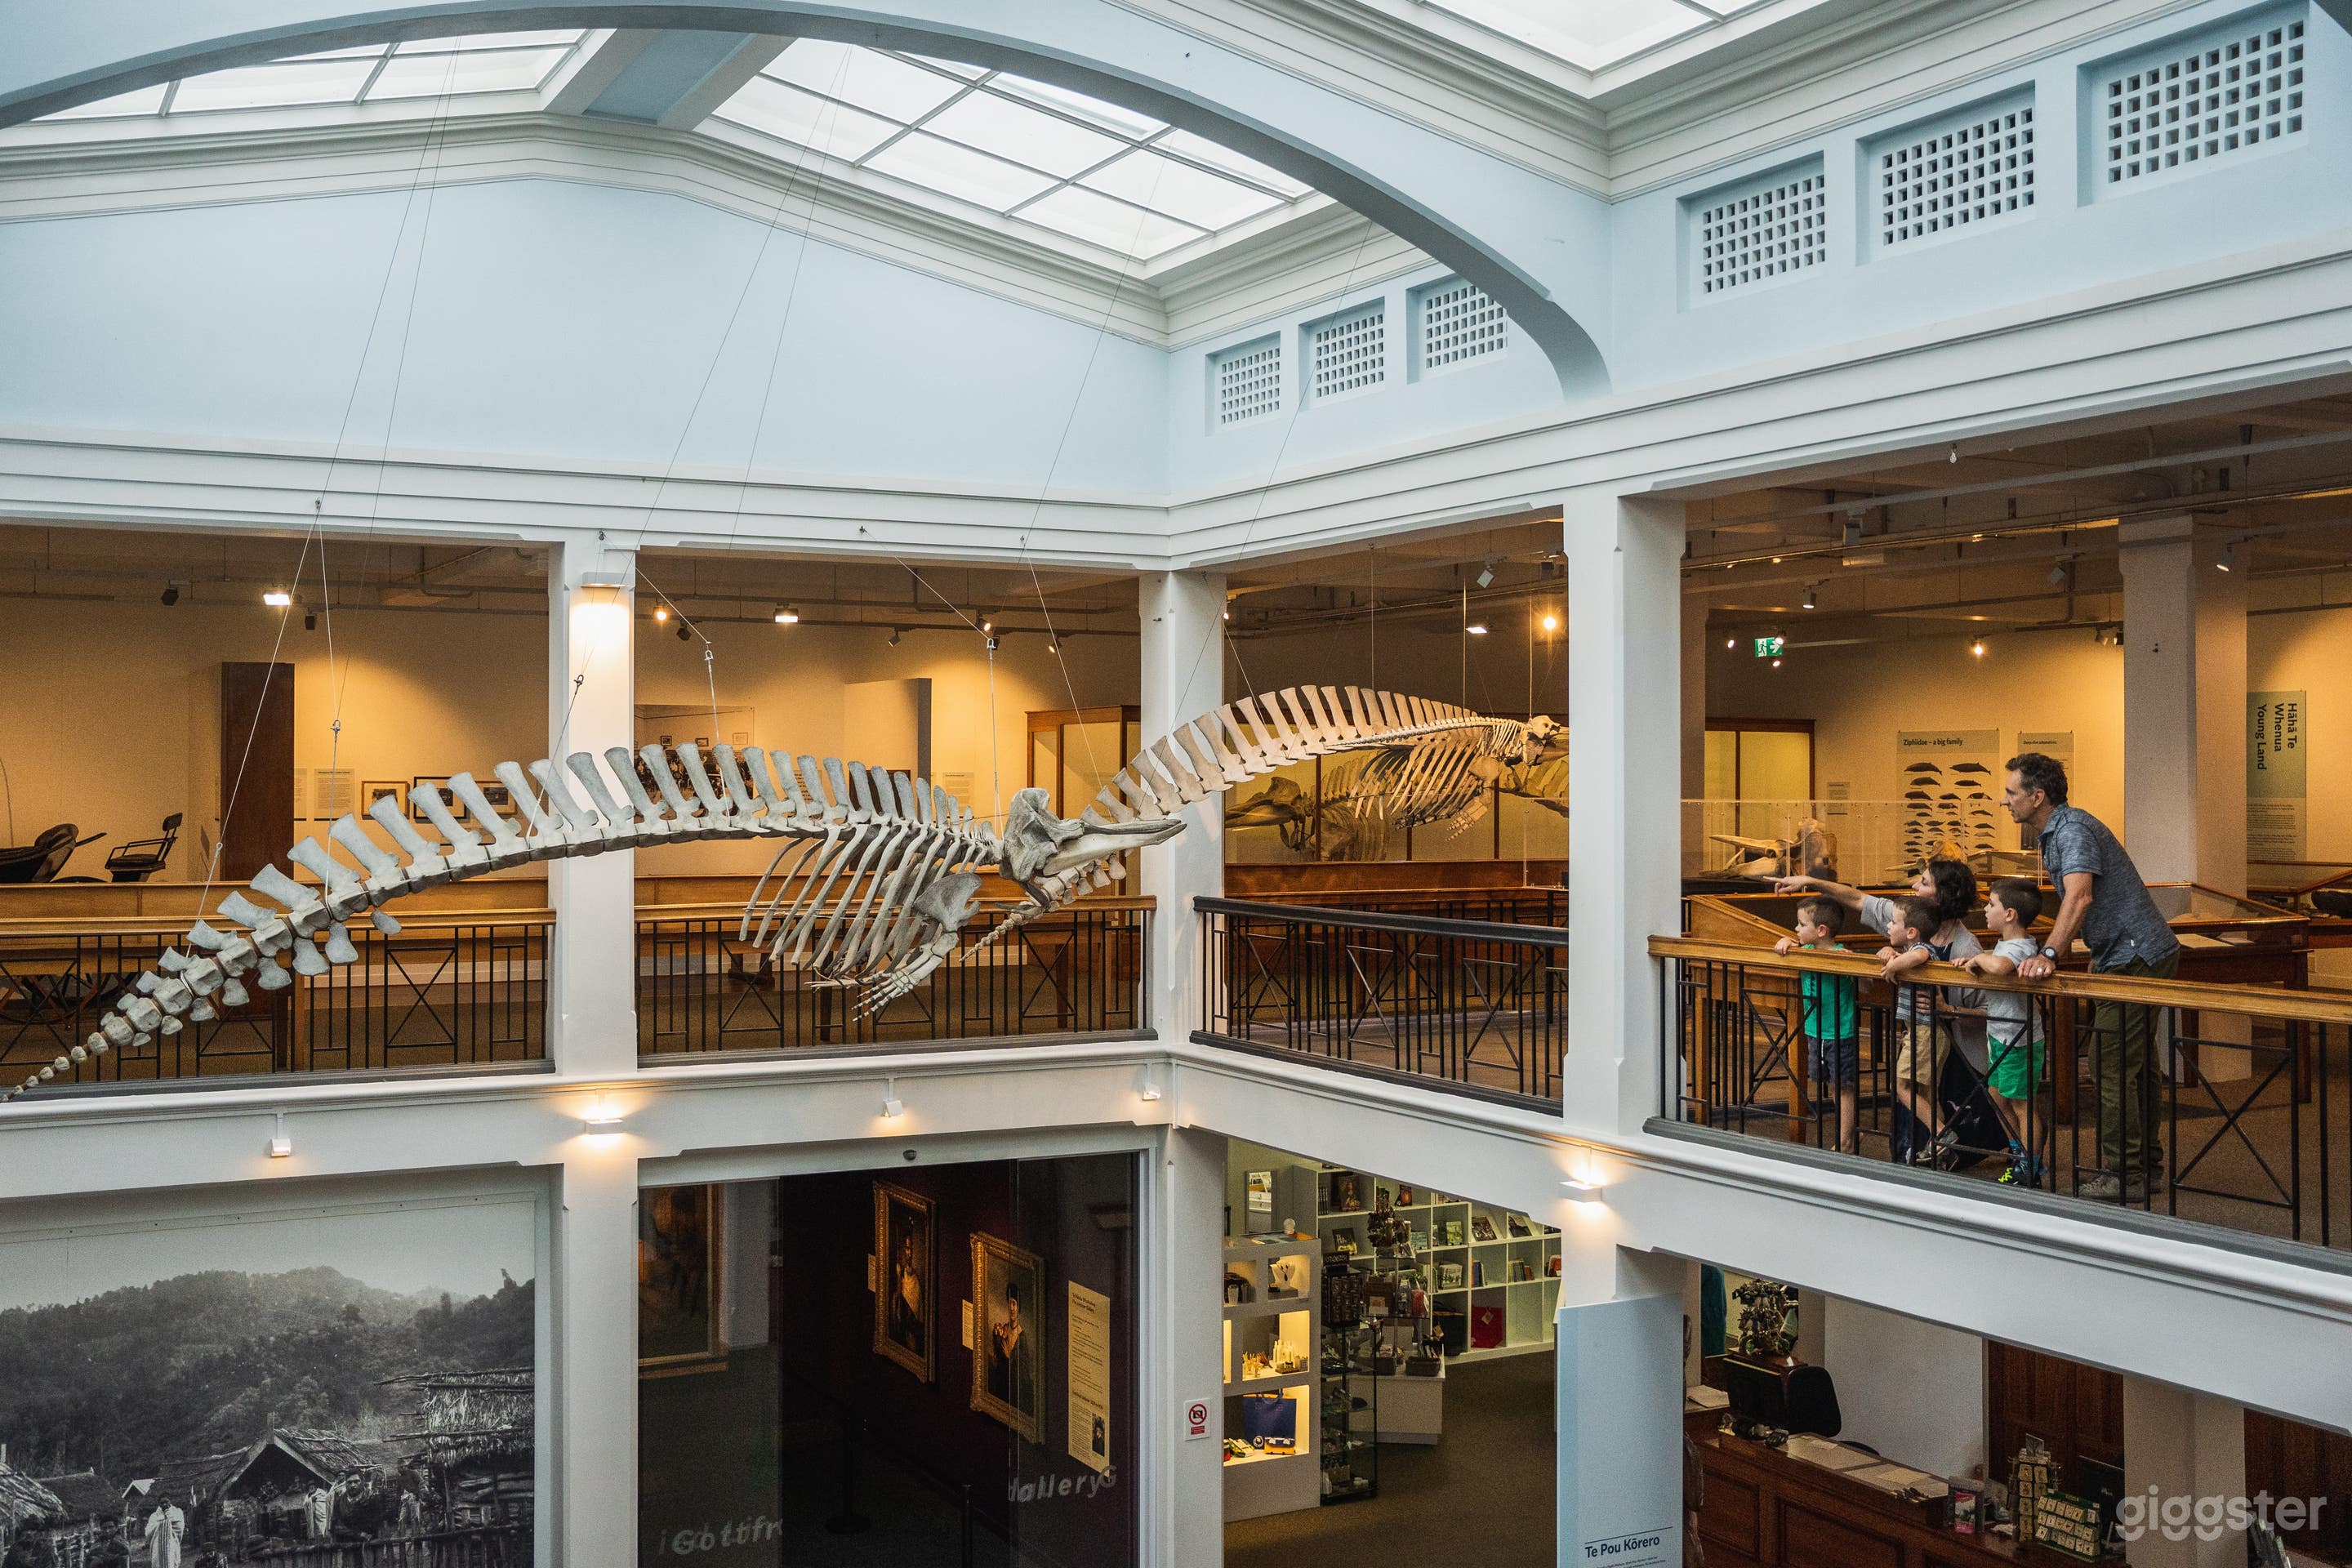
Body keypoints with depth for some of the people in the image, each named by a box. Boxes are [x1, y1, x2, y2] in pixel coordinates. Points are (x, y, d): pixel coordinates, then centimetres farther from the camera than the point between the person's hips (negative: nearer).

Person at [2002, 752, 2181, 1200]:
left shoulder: (2073, 828, -19)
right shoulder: (2053, 834, 15)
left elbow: (2080, 896, -34)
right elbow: (2070, 904, 24)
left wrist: (2050, 954, -42)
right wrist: (2050, 954, 22)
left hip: (2136, 957, -11)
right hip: (2140, 956, 11)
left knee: (2110, 1064, -10)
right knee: (2137, 1065, 15)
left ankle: (2122, 1175, -6)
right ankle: (2147, 1164, 22)